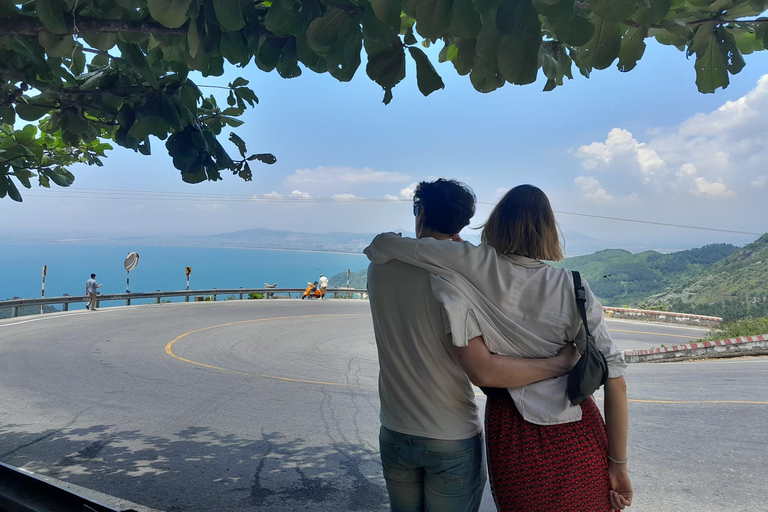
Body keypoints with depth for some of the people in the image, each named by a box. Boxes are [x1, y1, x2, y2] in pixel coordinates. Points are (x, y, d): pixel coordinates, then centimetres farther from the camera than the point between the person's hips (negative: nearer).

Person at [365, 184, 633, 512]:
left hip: (514, 438, 0)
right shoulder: (572, 288, -8)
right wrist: (618, 465, -1)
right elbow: (615, 380, -10)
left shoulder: (481, 266, -11)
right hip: (579, 436, 1)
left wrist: (382, 246, 16)